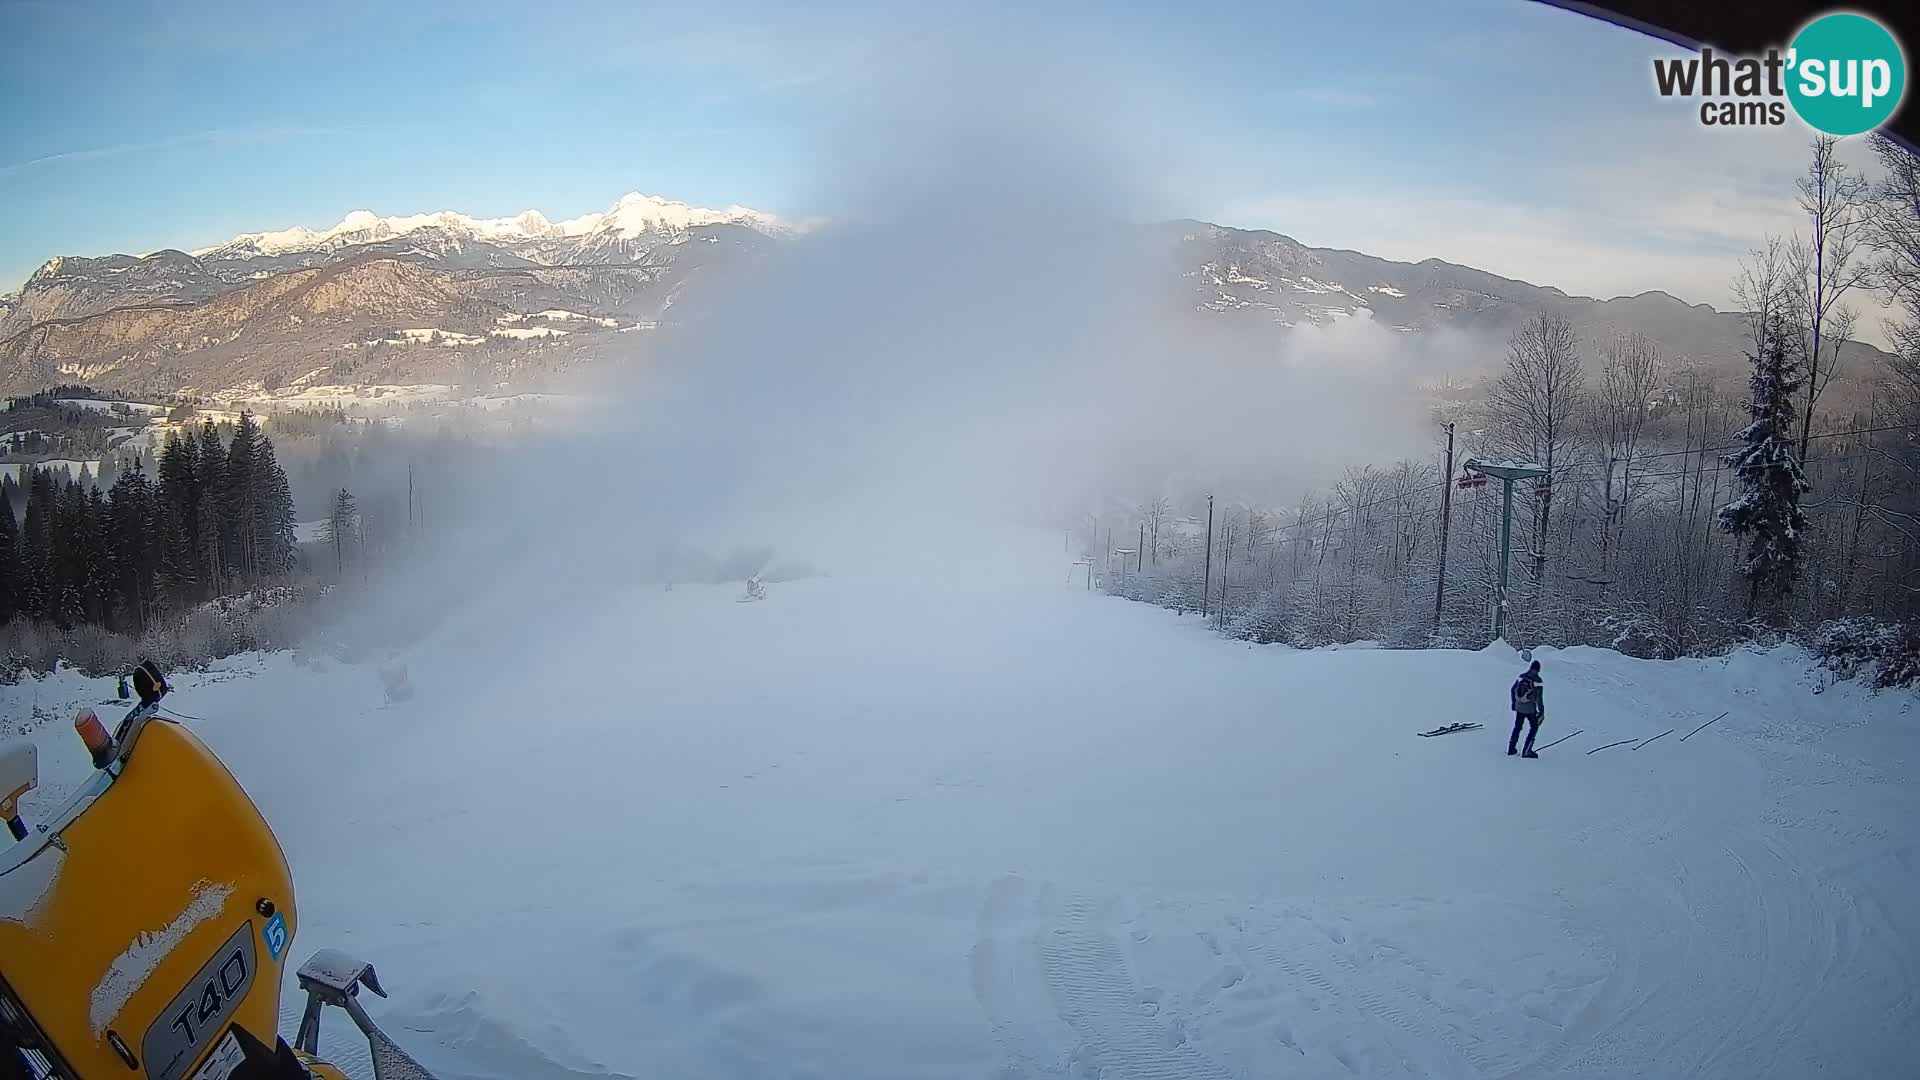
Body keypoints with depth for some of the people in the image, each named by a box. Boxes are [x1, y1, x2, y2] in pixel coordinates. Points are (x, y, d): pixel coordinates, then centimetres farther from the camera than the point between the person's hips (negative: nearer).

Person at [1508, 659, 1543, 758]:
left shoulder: (1521, 676, 1)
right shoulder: (1537, 680, -15)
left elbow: (1512, 690, 11)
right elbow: (1538, 697, -17)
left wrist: (1514, 702, 24)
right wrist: (1541, 711, -10)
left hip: (1519, 707, 5)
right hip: (1530, 709, -5)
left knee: (1517, 727, 19)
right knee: (1534, 728, 12)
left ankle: (1510, 749, 21)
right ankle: (1526, 751, 7)